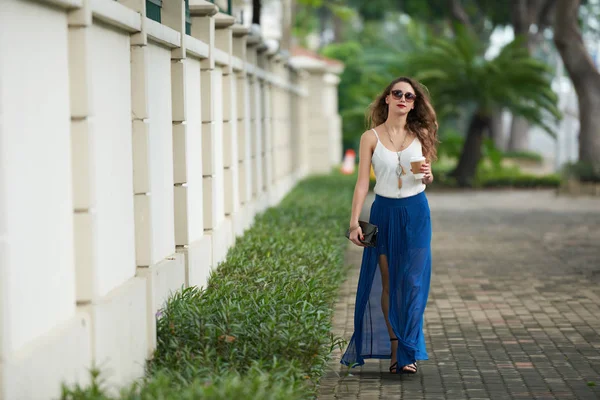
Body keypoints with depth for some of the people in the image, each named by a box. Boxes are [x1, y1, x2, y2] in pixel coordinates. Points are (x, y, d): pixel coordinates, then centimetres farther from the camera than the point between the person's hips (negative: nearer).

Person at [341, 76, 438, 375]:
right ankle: (394, 348, 13)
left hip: (415, 213, 1)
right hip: (384, 212, -1)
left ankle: (408, 352, 6)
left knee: (412, 282, -1)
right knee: (387, 282, 3)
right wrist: (354, 221, -11)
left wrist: (427, 175, -13)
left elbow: (428, 178, 12)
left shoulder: (421, 135, 4)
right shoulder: (371, 138, -2)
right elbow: (362, 182, -4)